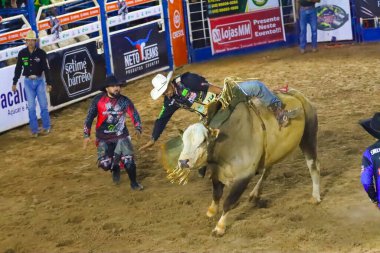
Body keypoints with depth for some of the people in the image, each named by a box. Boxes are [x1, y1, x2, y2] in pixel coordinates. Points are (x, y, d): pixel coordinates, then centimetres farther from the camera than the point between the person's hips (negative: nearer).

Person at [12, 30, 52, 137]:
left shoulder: (41, 53, -8)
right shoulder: (22, 53, -2)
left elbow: (46, 69, -4)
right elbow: (18, 69, 7)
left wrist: (48, 83, -5)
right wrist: (14, 83, 8)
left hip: (39, 81, -1)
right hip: (28, 82, 1)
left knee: (43, 105, 4)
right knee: (31, 107, 2)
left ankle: (46, 127, 19)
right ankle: (34, 130, 10)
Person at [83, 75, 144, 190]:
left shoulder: (124, 101, -7)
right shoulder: (98, 100, -9)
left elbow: (134, 114, -4)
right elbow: (89, 117, -2)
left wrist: (138, 128, -21)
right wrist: (86, 135, -5)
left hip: (121, 135, 0)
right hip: (103, 137, 0)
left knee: (128, 159, -13)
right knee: (105, 164, -8)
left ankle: (134, 183, 8)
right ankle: (115, 169, 29)